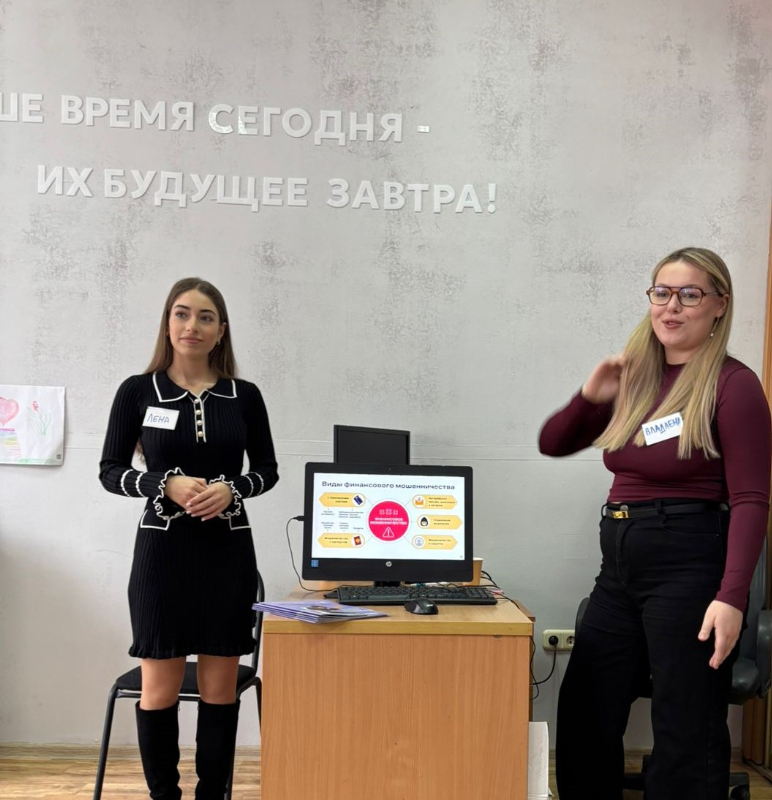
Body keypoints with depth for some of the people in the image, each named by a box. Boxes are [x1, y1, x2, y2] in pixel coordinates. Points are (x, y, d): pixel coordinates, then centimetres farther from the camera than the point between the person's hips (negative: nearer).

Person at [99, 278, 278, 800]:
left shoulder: (245, 396, 3)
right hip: (163, 549, -1)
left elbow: (267, 471, 8)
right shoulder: (138, 391, -1)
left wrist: (231, 489, -13)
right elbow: (110, 472, 0)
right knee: (160, 686, 5)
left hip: (228, 551, 2)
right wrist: (167, 484, -17)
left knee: (220, 685, 8)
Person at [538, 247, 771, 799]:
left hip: (690, 566, -6)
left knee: (687, 730, 2)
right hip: (620, 565, 7)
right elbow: (553, 444, 16)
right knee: (584, 717, 12)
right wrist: (590, 396, -2)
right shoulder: (634, 378, 10)